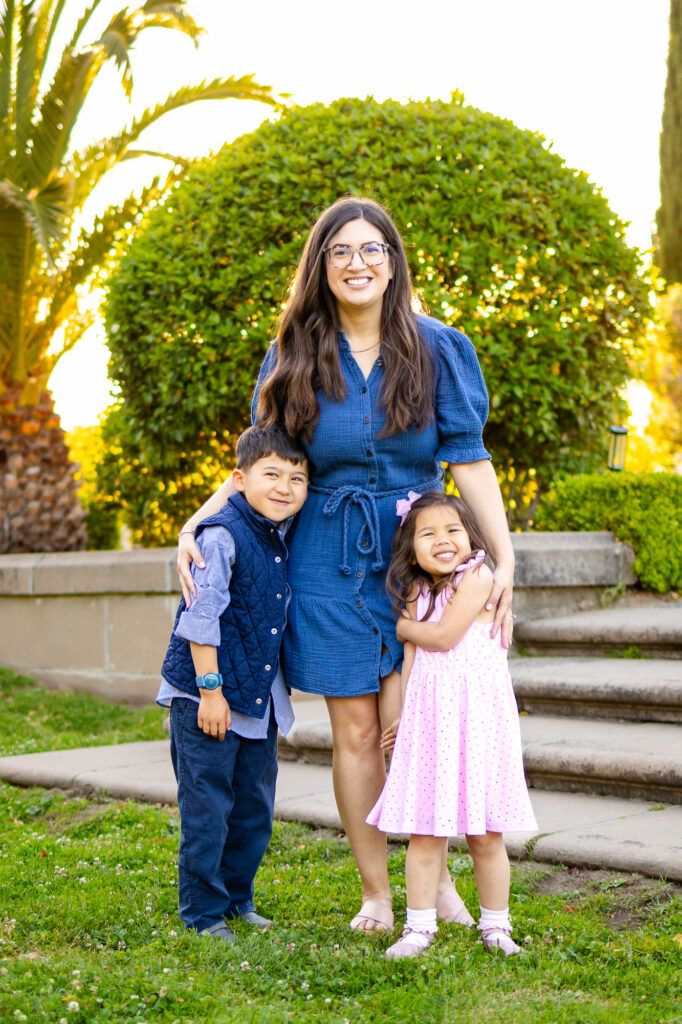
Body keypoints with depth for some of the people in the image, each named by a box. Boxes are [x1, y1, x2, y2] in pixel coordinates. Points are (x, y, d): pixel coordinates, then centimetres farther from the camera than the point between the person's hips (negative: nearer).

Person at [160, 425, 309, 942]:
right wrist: (210, 689, -18)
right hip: (207, 698, -8)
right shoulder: (222, 535, -17)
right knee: (207, 807, 1)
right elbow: (201, 616, -18)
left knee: (255, 808, 15)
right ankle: (203, 911, 13)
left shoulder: (286, 538, 6)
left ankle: (237, 895, 31)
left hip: (261, 700, 8)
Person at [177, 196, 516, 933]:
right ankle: (375, 895, 16)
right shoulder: (295, 358, 3)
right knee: (354, 730, 3)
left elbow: (469, 459, 0)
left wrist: (505, 559, -8)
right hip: (328, 561, 1)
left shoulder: (435, 348, 1)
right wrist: (194, 527, -5)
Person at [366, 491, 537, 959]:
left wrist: (406, 626, 6)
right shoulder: (417, 592, 11)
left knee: (485, 834, 4)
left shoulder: (477, 578, -8)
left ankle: (495, 925, 18)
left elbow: (442, 637, -12)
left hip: (476, 713, -4)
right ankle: (419, 926, 11)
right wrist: (404, 714, 8)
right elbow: (412, 658, 12)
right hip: (427, 715, 4)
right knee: (424, 832, 3)